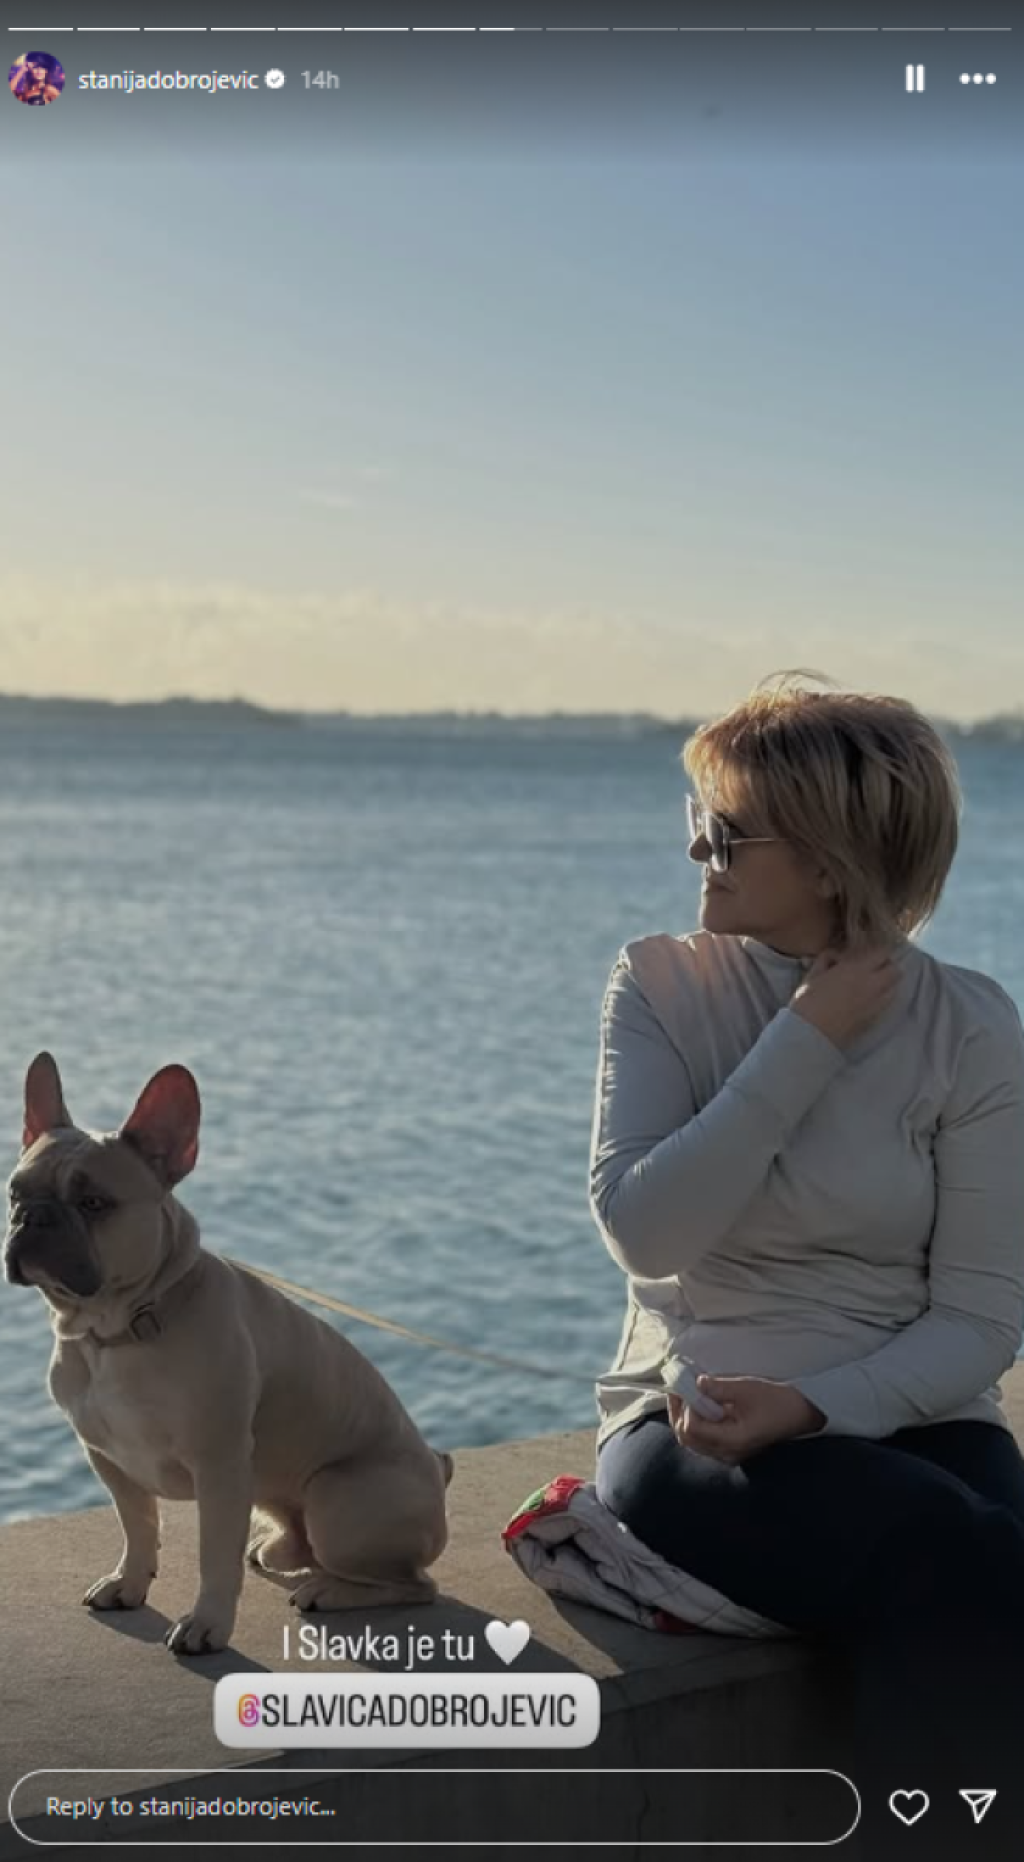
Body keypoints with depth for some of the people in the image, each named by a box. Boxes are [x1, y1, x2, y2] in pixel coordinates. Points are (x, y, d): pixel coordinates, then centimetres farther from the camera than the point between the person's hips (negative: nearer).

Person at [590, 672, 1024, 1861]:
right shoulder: (663, 985, -1)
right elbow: (642, 1230, -15)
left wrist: (816, 1404, -20)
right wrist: (805, 1044, -16)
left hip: (897, 1417, 1)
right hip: (694, 1423, -1)